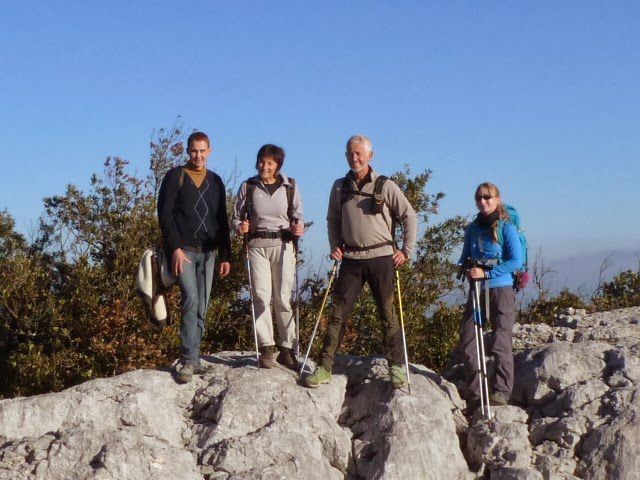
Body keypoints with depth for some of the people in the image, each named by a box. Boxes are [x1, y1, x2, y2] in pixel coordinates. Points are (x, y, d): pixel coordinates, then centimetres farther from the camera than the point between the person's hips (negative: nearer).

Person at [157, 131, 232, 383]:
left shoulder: (215, 182, 15)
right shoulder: (175, 177, 2)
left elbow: (222, 221, 17)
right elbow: (165, 214, -5)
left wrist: (225, 255, 11)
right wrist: (175, 248, -15)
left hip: (207, 252, 5)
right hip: (183, 250, -5)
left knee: (201, 307, 3)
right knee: (191, 299, -19)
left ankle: (192, 359, 11)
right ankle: (189, 360, -17)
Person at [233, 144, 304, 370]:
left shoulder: (291, 186, 5)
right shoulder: (248, 186, 6)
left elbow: (298, 216, 13)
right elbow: (237, 217, 12)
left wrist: (298, 228, -8)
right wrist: (240, 227, -9)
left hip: (283, 245, 0)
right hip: (257, 245, 0)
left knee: (283, 298, -1)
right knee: (261, 296, -5)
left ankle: (286, 348, 6)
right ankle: (266, 347, 1)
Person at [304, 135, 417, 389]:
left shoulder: (385, 186, -1)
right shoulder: (340, 187, 8)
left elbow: (409, 217, 3)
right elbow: (332, 220, 19)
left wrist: (406, 250, -1)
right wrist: (335, 246, 5)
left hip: (381, 257, -2)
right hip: (351, 259, 2)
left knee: (388, 314, 2)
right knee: (339, 313, -2)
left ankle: (396, 366, 12)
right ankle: (324, 367, 0)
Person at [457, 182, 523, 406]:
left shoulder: (506, 228, -5)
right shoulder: (472, 229, 12)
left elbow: (516, 261, -11)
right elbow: (464, 257, 21)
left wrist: (487, 273, -16)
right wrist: (465, 267, -3)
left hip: (501, 289, -6)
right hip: (476, 289, 6)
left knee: (501, 343, -7)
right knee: (466, 340, 3)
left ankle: (501, 392, -2)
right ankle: (473, 391, 14)